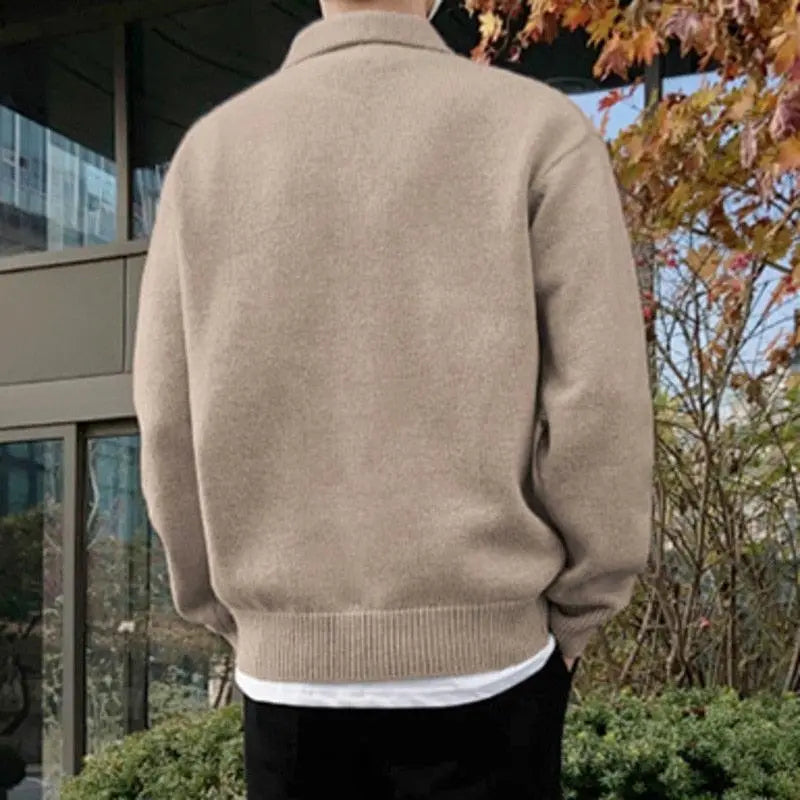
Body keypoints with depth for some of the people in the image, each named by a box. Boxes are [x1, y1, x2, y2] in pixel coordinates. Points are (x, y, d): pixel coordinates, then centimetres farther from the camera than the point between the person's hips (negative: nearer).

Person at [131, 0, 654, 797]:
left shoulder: (210, 149, 3)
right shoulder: (538, 127, -4)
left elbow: (169, 426, 2)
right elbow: (597, 407, -8)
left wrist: (233, 617, 13)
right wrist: (572, 617, 5)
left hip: (288, 668, 2)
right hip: (483, 657, -2)